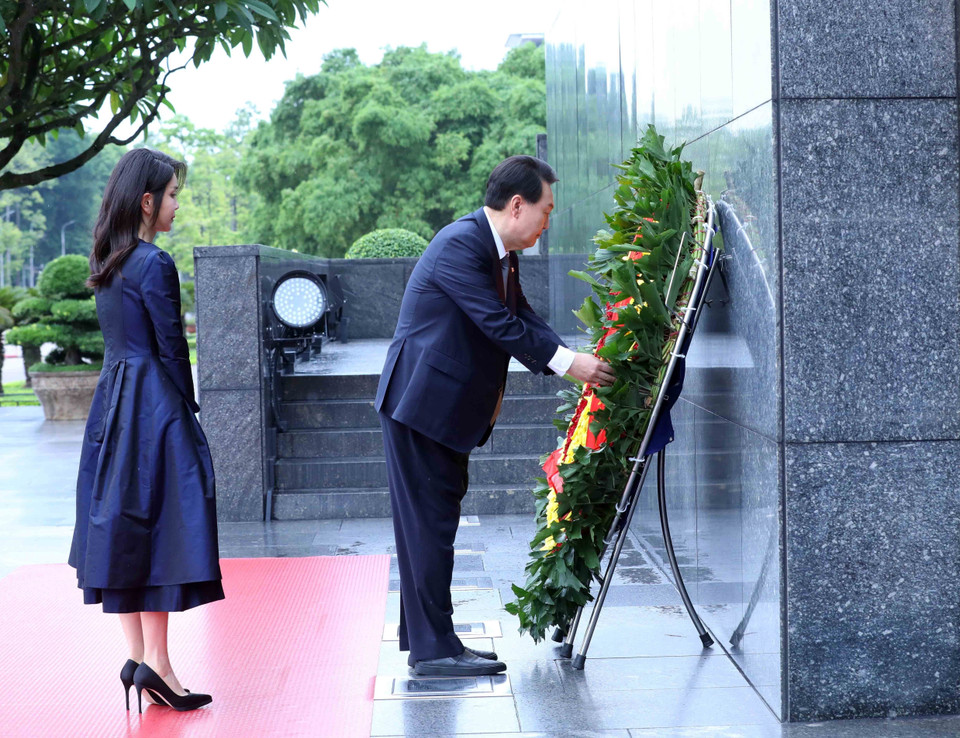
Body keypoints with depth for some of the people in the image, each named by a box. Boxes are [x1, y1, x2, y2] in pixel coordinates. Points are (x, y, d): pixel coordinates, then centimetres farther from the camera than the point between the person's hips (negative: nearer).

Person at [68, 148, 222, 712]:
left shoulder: (108, 263, 12)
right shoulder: (154, 264, -14)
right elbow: (172, 347, -13)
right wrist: (188, 408, -3)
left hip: (113, 405, 9)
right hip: (154, 406, -9)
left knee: (124, 526, 9)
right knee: (161, 522, -4)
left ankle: (137, 657, 15)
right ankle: (156, 662, -3)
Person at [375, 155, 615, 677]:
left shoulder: (501, 252, 10)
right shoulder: (460, 244, -20)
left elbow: (522, 317, 8)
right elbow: (499, 324, -24)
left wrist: (574, 361, -5)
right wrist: (566, 362, -21)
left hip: (448, 404, 10)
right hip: (421, 401, -10)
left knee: (434, 521, 14)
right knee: (429, 521, -5)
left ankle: (425, 639, 22)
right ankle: (432, 648, 1)